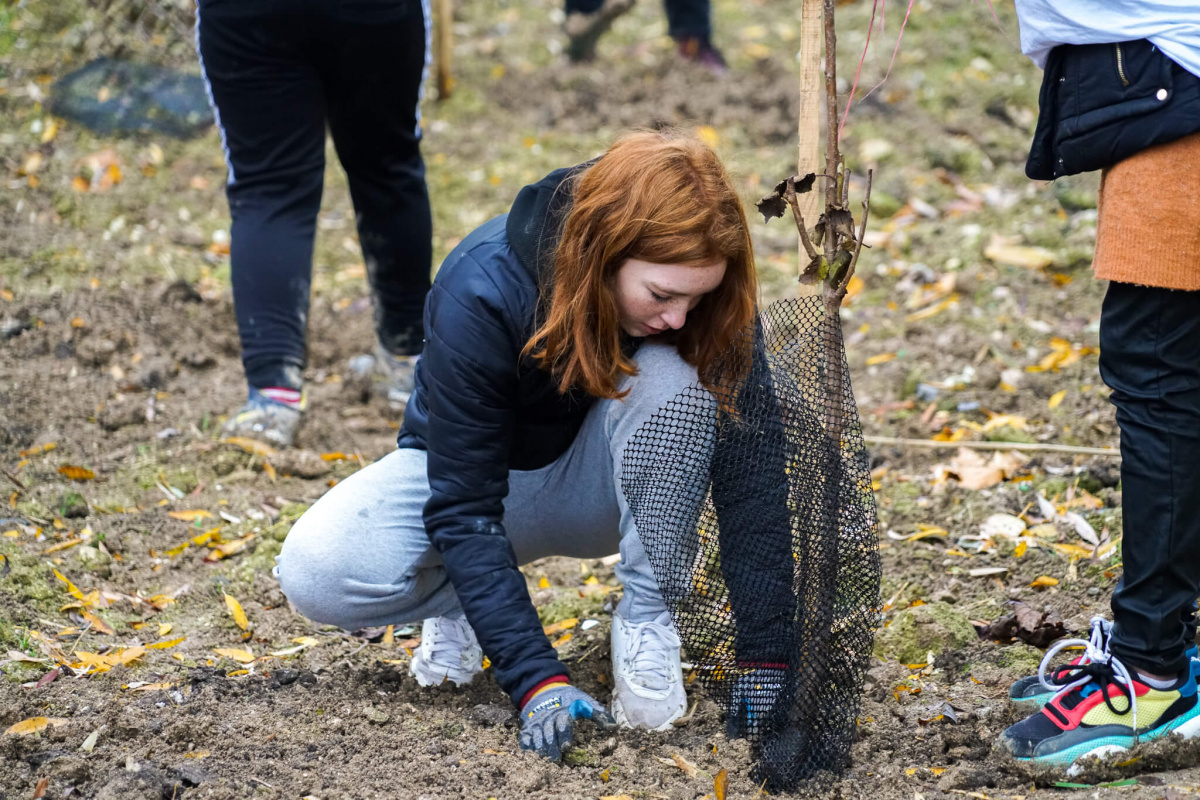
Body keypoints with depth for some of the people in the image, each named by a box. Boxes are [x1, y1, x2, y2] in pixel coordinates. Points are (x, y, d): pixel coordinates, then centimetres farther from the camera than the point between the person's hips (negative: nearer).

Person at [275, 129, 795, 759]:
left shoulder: (702, 302, -25)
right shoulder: (479, 294, -33)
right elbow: (463, 509, -31)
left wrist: (766, 659, -29)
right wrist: (535, 678, -39)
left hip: (608, 482, 2)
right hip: (474, 470, -1)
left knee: (671, 377, -33)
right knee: (316, 573, -30)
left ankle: (646, 619, -16)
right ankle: (466, 599, 2)